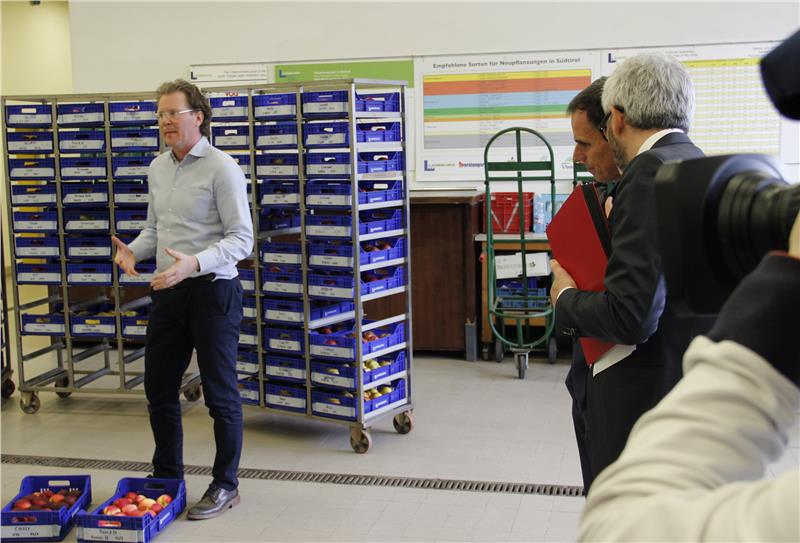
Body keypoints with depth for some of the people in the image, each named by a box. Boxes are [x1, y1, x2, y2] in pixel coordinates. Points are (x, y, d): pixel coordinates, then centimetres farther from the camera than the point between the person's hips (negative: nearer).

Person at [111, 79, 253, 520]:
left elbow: (241, 238, -15)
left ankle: (225, 486, 18)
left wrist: (195, 263, -29)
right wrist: (133, 250, 0)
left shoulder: (221, 168, -12)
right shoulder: (157, 168, 11)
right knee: (159, 388, 14)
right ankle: (167, 478, 31)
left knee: (220, 392, 3)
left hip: (212, 290, -7)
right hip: (167, 290, 7)